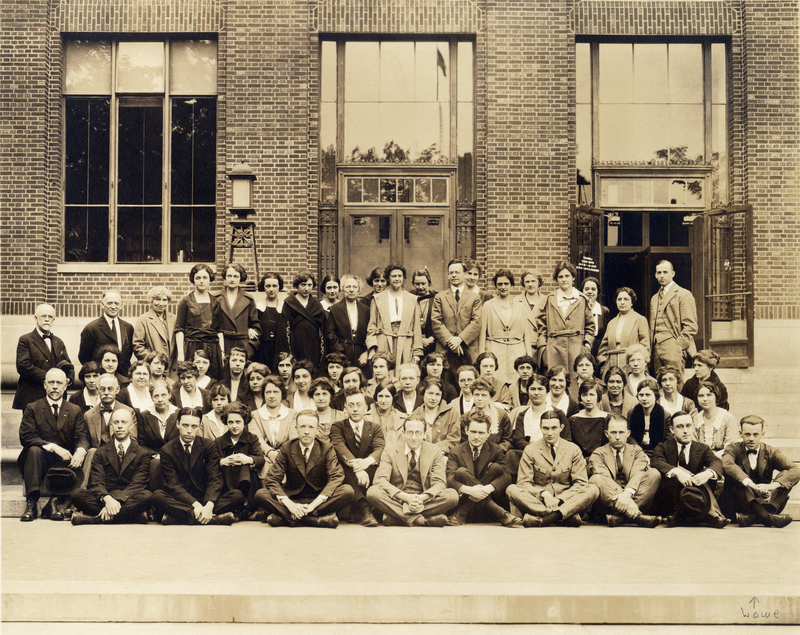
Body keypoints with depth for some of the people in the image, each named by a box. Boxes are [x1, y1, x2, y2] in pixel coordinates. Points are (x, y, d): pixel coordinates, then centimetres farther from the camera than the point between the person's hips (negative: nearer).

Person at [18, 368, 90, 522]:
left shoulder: (75, 411, 14)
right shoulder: (32, 409, 8)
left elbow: (82, 437, 2)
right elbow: (26, 437, -7)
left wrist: (81, 450, -24)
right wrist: (53, 447, -21)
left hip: (65, 463, 0)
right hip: (40, 462, 0)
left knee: (78, 475, -34)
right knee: (34, 450, -35)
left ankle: (56, 502, -2)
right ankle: (31, 504, -30)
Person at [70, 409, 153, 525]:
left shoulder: (143, 454, 9)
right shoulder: (101, 453, 16)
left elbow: (137, 484, -5)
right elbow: (97, 482, 1)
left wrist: (116, 501, -24)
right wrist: (107, 498, -24)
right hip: (103, 500, 1)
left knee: (147, 495, -34)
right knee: (77, 494, -25)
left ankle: (95, 519, -36)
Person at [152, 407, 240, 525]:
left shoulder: (209, 446, 4)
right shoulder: (167, 450, 0)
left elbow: (214, 479, -6)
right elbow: (173, 484, -9)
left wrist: (209, 505, -27)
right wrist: (195, 505, -27)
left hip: (205, 498, 2)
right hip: (180, 501, -1)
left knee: (237, 495, -23)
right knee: (157, 495, -32)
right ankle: (214, 519, -42)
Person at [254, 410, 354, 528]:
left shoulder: (327, 449, -3)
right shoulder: (286, 449, -1)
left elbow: (336, 478, -15)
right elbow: (272, 480, -8)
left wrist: (314, 504, -29)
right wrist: (290, 504, -27)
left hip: (320, 499, 0)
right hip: (292, 498, 0)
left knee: (348, 491, -29)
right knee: (260, 495, -25)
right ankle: (317, 519, -34)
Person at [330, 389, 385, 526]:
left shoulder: (375, 428, 11)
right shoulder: (338, 426, 7)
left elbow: (380, 449, -11)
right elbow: (340, 448, -15)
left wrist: (367, 461, -36)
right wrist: (355, 467, -36)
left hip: (369, 472, 1)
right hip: (345, 476, -1)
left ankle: (356, 511, -30)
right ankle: (363, 508, -46)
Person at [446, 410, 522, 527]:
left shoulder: (496, 450, 3)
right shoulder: (456, 452, 1)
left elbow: (507, 476, -12)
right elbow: (450, 479, -14)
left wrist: (489, 488, -34)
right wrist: (467, 490, -36)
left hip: (490, 498, 0)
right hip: (465, 498, 0)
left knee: (496, 468, -21)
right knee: (461, 472, -28)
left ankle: (462, 514, -26)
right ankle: (501, 514, -36)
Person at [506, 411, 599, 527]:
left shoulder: (573, 449, 7)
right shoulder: (530, 450, 5)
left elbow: (580, 483, 1)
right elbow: (524, 483, -1)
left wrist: (559, 499, -16)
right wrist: (543, 494, -21)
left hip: (566, 501, 1)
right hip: (537, 502, -1)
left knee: (593, 489, -26)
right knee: (511, 489, -28)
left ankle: (541, 520, -40)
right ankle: (568, 516, -38)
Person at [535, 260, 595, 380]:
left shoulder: (583, 300, 12)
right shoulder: (549, 301, 12)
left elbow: (590, 326, 15)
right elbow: (541, 327, 11)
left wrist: (587, 345, 3)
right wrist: (542, 348, 1)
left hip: (577, 350, 0)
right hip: (554, 352, 0)